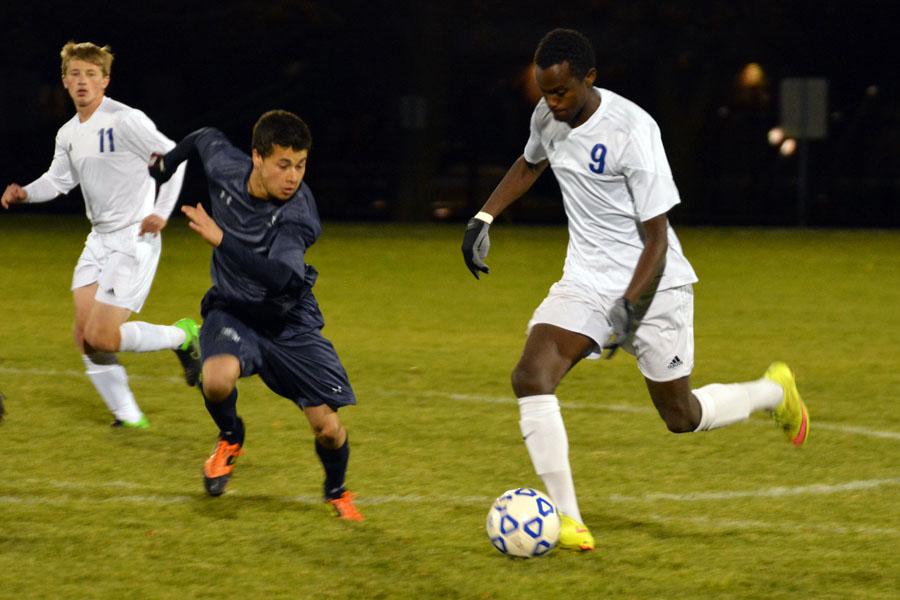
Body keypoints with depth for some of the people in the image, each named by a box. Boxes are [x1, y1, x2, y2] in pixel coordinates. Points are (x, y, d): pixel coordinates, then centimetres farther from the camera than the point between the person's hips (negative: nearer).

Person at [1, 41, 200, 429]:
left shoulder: (125, 121, -14)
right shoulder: (68, 134, 9)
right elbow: (58, 179, 21)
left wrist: (161, 212, -14)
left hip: (133, 240, -8)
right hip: (99, 239, 8)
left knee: (101, 338, -14)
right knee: (84, 335, -1)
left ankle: (182, 336, 7)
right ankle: (128, 416, 9)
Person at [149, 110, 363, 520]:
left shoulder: (298, 213, -28)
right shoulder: (224, 166, -17)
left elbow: (284, 278, -44)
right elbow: (206, 138, 9)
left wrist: (221, 240, -47)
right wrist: (166, 164, 27)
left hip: (288, 320, -1)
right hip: (231, 311, 2)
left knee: (327, 427, -6)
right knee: (217, 379, -33)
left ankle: (337, 491, 29)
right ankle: (230, 440, 3)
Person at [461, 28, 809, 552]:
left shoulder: (632, 130, -23)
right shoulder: (549, 117, -2)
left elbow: (656, 237, -20)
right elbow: (530, 164, 24)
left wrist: (629, 309, -27)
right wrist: (483, 219, 13)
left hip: (653, 285, -5)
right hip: (587, 282, 5)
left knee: (681, 416, 6)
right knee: (530, 376, -19)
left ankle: (774, 391, 37)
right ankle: (568, 523, -16)